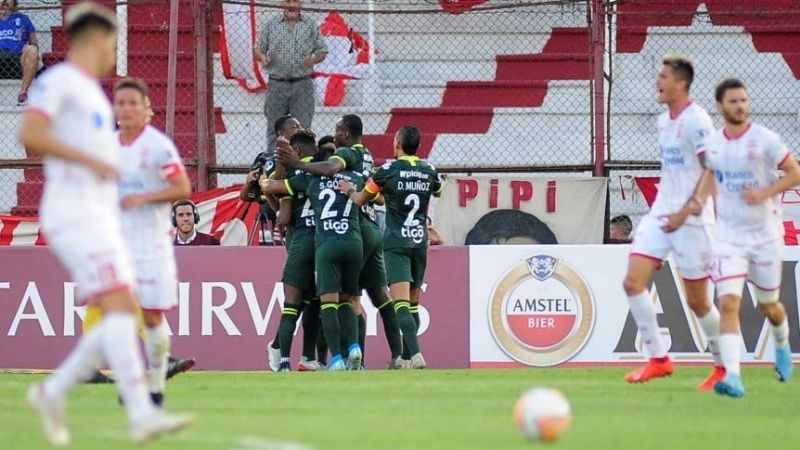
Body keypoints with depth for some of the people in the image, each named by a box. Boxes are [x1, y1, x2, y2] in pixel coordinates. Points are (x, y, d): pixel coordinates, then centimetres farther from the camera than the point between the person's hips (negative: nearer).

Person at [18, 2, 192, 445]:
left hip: (100, 219, 10)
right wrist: (90, 161, -19)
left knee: (123, 316, 3)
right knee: (119, 306, -19)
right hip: (75, 215, -10)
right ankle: (141, 414, -28)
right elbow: (29, 134, -20)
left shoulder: (90, 91, 23)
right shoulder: (59, 79, -5)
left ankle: (53, 392, 10)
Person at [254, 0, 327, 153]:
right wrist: (262, 57, -13)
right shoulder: (271, 25, 9)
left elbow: (322, 51, 10)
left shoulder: (310, 26, 10)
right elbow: (258, 49, 10)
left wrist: (314, 60, -11)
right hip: (277, 84, 0)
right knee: (274, 128, 1)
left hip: (302, 84, 0)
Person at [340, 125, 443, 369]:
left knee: (401, 302, -14)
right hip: (420, 242, 5)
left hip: (397, 243, -5)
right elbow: (438, 192, 29)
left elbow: (361, 199, 5)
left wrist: (349, 189, 25)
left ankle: (416, 355, -31)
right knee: (413, 302, 14)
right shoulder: (428, 171, 5)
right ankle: (408, 356, 17)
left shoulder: (389, 170, -7)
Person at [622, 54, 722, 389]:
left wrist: (684, 212, -19)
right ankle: (657, 359, -2)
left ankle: (724, 365, 17)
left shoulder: (696, 121, -13)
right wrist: (664, 207, 19)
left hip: (691, 220, -8)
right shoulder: (664, 121, 13)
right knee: (633, 281, -6)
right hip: (661, 214, 8)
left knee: (697, 299, 0)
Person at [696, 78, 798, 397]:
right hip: (729, 236, 2)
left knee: (769, 306, 14)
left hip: (765, 235, -2)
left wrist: (764, 193, -21)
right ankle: (732, 377, -24)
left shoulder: (764, 139, -11)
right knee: (728, 304, -16)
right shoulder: (713, 143, 2)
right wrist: (701, 197, 4)